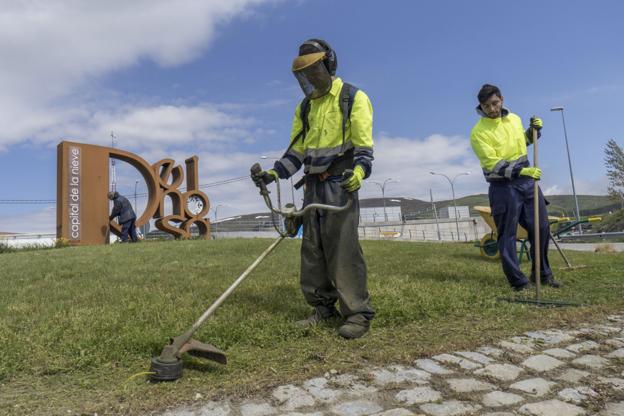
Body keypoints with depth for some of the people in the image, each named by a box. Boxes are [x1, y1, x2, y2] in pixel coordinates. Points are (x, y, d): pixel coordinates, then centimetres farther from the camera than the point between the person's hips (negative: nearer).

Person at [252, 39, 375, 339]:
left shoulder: (353, 98, -1)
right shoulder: (305, 107, 17)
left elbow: (363, 146, -9)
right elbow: (296, 150, 16)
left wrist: (359, 171, -28)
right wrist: (274, 173, 2)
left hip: (340, 183, -7)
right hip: (313, 185, 7)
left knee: (342, 246, -11)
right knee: (312, 247, 6)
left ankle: (358, 313, -3)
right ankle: (323, 306, 17)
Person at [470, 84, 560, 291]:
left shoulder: (514, 119, 9)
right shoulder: (478, 132, -12)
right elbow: (492, 164, -18)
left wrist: (533, 130, 8)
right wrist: (522, 171, -24)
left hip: (527, 181, 6)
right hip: (503, 186, -6)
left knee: (541, 227, 10)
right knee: (507, 234, -4)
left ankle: (542, 273, 26)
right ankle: (518, 281, 7)